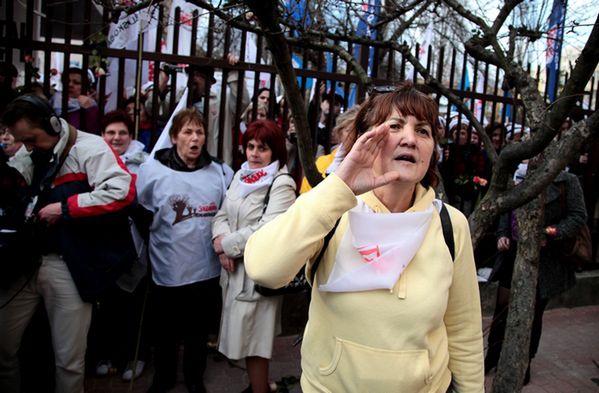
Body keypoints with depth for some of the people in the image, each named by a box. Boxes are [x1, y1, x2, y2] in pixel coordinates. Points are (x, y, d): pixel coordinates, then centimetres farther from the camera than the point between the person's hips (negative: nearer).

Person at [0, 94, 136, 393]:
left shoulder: (89, 148, -9)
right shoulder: (28, 155, 12)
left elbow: (122, 191, -22)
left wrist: (65, 208, -17)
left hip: (67, 266, -6)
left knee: (68, 358, 6)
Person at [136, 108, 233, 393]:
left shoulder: (220, 172, 0)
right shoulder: (152, 170, -6)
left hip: (207, 269, 2)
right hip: (167, 270, -1)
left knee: (199, 330, 17)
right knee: (166, 331, 16)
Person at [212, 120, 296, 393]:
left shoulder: (282, 184, -14)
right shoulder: (241, 176, 10)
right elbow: (222, 215, 8)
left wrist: (226, 245, -14)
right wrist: (221, 239, -13)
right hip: (234, 268, 8)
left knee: (252, 340, 4)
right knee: (243, 336, 21)